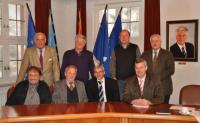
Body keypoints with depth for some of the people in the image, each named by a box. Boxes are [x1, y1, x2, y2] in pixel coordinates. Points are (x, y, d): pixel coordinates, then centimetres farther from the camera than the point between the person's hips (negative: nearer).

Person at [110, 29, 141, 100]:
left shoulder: (135, 48, 3)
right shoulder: (116, 49, 7)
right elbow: (112, 63, 8)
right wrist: (113, 76, 1)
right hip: (119, 79, 1)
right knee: (120, 98, 5)